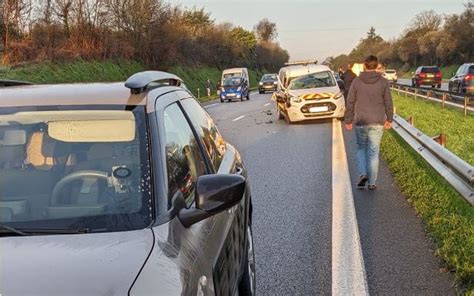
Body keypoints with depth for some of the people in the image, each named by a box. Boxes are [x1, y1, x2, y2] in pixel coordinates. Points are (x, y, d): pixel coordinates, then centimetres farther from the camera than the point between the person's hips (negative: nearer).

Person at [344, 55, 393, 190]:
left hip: (360, 122, 0)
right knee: (373, 152, 7)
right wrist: (389, 119, 12)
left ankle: (362, 173, -2)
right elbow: (388, 103, 1)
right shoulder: (383, 82, -2)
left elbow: (350, 103, -1)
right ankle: (372, 182, 9)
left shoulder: (357, 81, -3)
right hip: (377, 123, 0)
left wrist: (348, 120, 8)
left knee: (361, 148, 17)